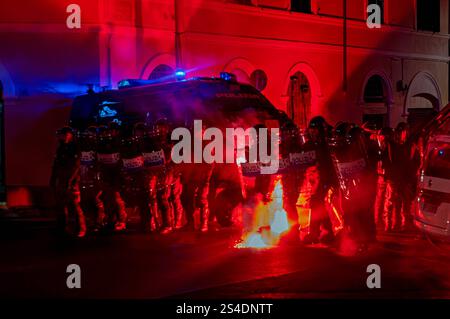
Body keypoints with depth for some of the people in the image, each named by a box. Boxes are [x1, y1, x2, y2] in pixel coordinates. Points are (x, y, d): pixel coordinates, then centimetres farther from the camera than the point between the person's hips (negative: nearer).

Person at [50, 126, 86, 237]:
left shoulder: (75, 149, -4)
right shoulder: (60, 149, 15)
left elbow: (75, 166, -11)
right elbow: (56, 165, 18)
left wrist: (69, 180, -17)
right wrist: (53, 179, 13)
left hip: (72, 181, -6)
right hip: (61, 181, 7)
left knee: (75, 205, -9)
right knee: (61, 204, 6)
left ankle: (81, 229, -4)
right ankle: (64, 227, 15)